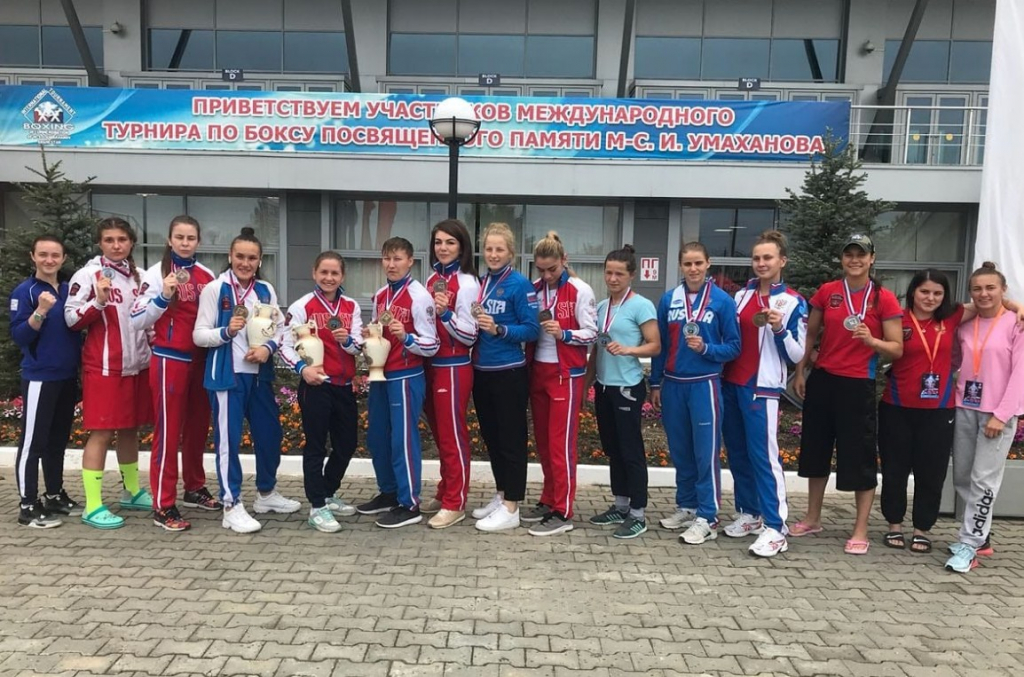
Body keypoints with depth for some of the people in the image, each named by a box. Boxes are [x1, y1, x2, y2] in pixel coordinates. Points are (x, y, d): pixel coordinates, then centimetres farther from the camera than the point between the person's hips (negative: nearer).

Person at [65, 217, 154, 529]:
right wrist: (100, 301, -24)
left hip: (136, 364, 7)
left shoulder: (136, 274, 13)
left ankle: (132, 492, 28)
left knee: (130, 428, 15)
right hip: (104, 367, -6)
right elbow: (71, 319, -11)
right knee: (101, 432, -4)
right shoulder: (88, 275, -8)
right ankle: (93, 506, 4)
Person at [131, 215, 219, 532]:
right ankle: (163, 506, 4)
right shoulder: (157, 273, -5)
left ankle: (195, 489, 30)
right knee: (168, 430, -3)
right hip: (169, 359, -5)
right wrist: (164, 296, -21)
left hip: (200, 359, 5)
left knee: (198, 426, 14)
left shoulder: (206, 275, 8)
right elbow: (137, 320, -9)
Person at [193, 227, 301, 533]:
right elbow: (199, 335, -7)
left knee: (270, 433, 14)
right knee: (228, 439, -1)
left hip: (260, 374, 5)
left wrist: (269, 347, -11)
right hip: (226, 374, -5)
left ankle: (267, 493, 33)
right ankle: (232, 506, 9)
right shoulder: (214, 289, -6)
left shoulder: (266, 290, 7)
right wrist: (226, 331, -24)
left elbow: (280, 329, 8)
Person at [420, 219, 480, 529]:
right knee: (440, 434, 16)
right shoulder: (433, 279, 11)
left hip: (454, 368, -8)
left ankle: (455, 504, 12)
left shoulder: (467, 283, -12)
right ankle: (444, 494, 28)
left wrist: (446, 313, -26)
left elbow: (470, 335, -14)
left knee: (453, 436, 1)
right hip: (432, 365, 8)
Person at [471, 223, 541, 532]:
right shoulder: (481, 282, 9)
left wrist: (499, 329, -23)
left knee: (511, 439, 1)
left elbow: (532, 329, -12)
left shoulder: (520, 284, -10)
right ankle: (501, 495, 31)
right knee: (491, 436, 16)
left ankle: (511, 508, 10)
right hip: (481, 371, 7)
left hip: (508, 373, -7)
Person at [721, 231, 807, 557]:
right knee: (737, 453, 11)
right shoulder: (742, 294, 11)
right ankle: (748, 514, 24)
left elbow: (797, 355, -6)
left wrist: (779, 329, -20)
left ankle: (775, 528, -2)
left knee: (763, 456, -8)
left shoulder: (793, 302, -4)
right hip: (731, 383, 6)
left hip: (762, 387, -6)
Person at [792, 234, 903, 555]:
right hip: (822, 380, 4)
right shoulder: (826, 292, 4)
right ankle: (812, 518, 29)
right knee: (816, 449, 13)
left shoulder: (884, 299, -5)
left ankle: (860, 531, 16)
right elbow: (810, 334, 13)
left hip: (858, 385, -4)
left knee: (860, 456, 2)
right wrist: (800, 371, 8)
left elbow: (897, 349, -4)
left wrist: (870, 340, -23)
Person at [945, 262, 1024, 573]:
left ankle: (969, 545, 1)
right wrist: (954, 399, 1)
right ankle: (978, 531, 25)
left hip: (998, 412, -5)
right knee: (961, 478, 10)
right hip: (964, 408, 5)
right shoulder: (965, 324, 8)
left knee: (984, 481, -5)